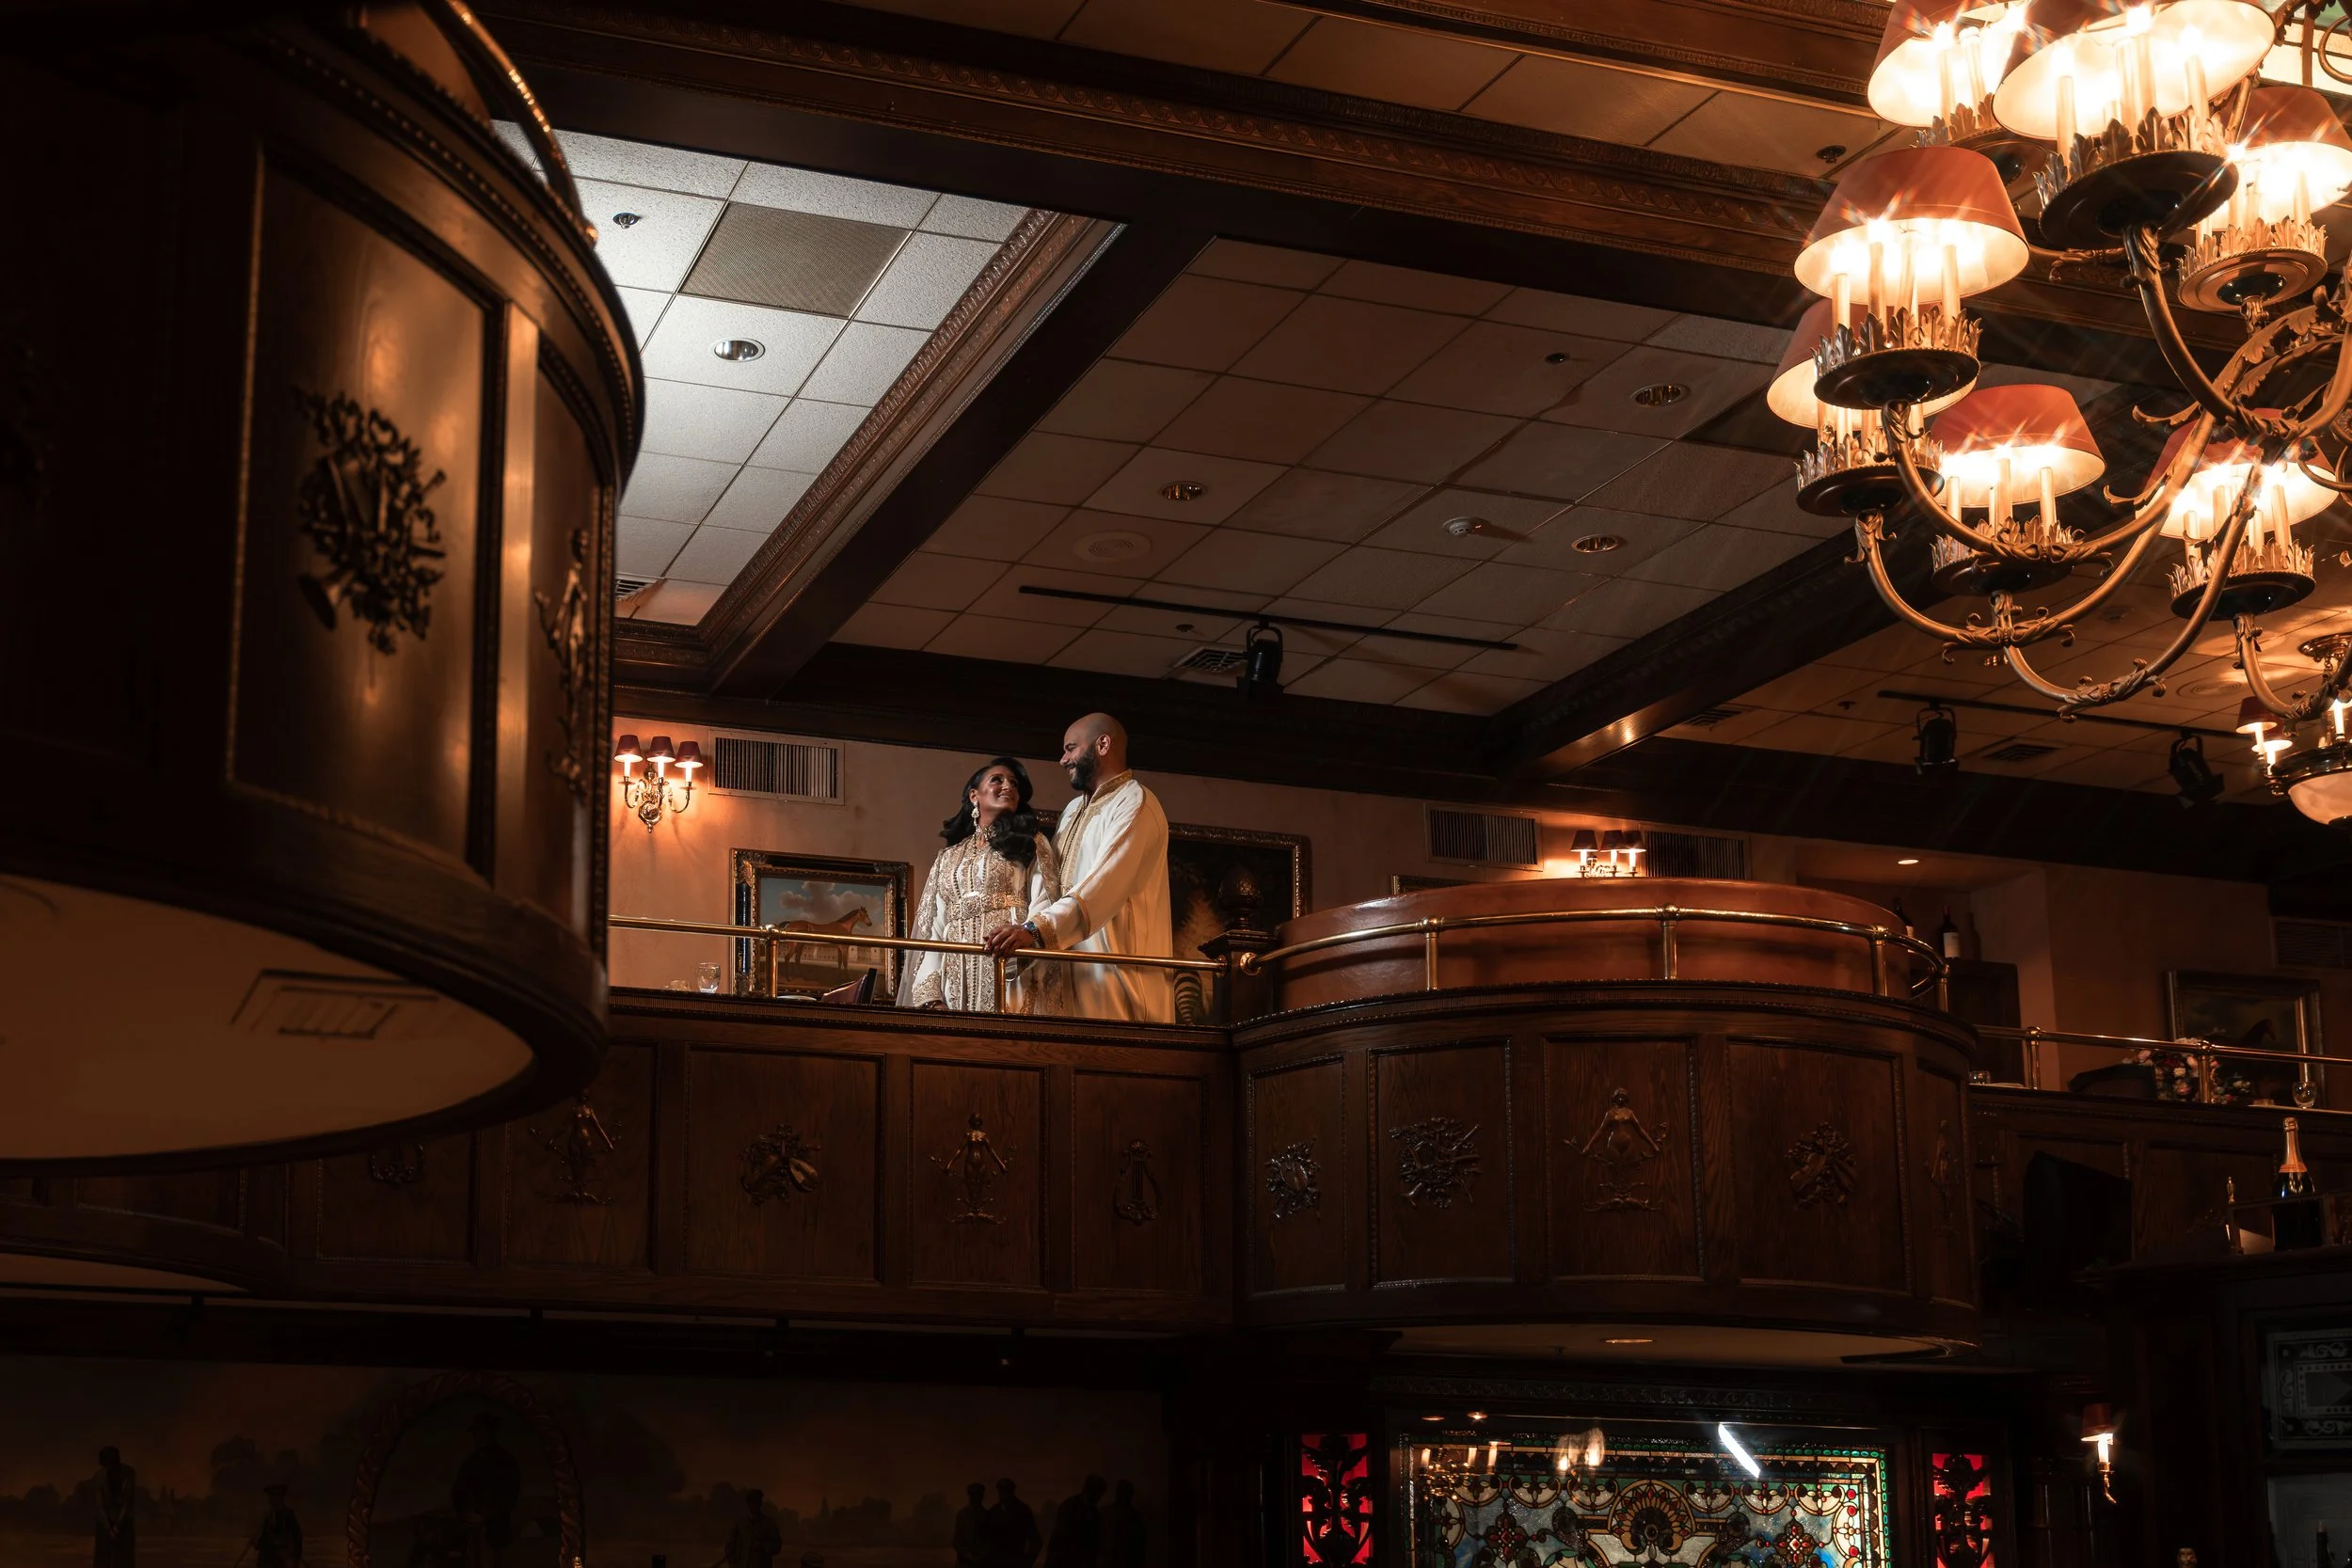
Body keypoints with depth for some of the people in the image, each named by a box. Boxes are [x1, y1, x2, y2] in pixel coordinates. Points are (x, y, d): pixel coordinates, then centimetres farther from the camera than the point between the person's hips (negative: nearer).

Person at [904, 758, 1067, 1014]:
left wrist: (1023, 938, -24)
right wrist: (931, 996, -2)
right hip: (957, 980, 3)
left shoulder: (1031, 843, 13)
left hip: (1014, 977, -3)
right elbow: (933, 931, 13)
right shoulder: (948, 858, 21)